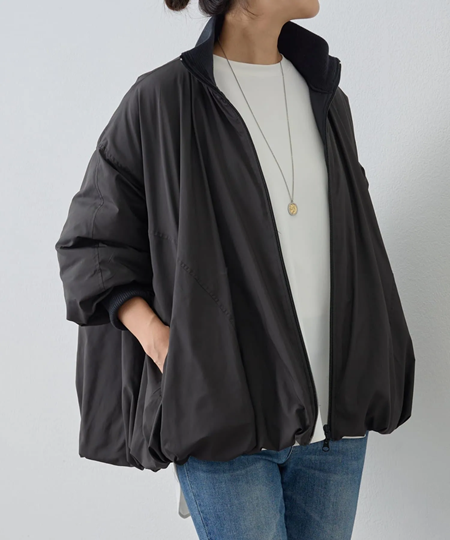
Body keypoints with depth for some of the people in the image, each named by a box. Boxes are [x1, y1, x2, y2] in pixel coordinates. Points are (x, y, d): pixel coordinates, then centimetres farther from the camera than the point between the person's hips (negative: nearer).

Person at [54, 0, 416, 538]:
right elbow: (88, 246, 0)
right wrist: (157, 338, -14)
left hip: (335, 412, 5)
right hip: (223, 412, -5)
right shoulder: (161, 101, -4)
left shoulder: (327, 100, 11)